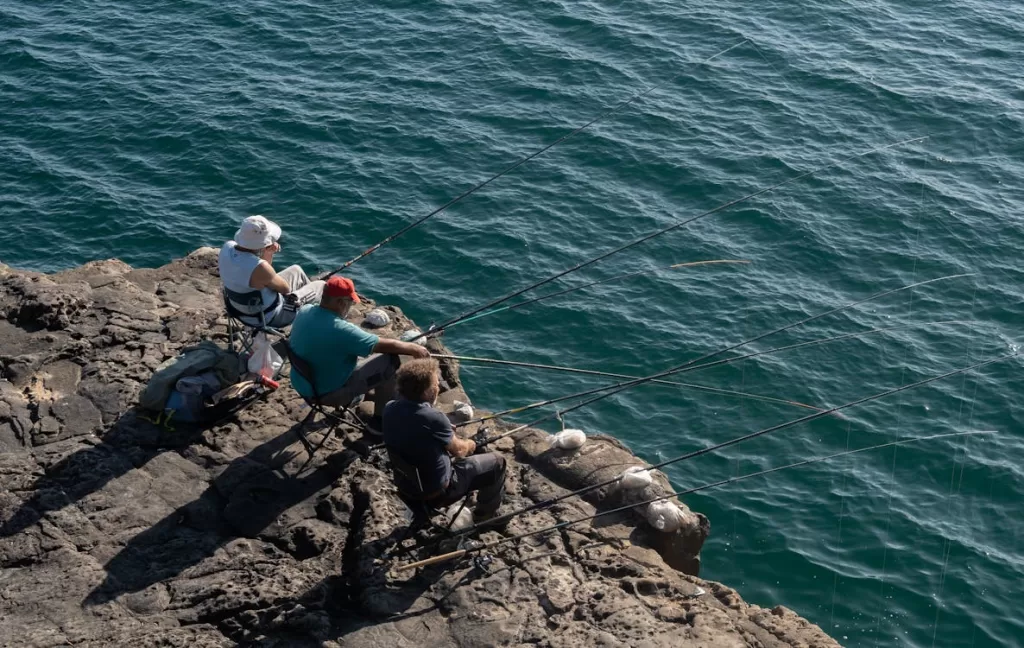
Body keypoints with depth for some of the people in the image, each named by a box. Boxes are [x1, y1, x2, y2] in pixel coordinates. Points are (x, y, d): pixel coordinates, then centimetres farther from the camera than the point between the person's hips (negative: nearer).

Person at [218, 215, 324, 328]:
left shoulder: (227, 247, -15)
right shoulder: (259, 268, -38)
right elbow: (285, 289, -17)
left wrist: (268, 253, -14)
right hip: (268, 316, -8)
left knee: (296, 270, 26)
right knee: (321, 287, 9)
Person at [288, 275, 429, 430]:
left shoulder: (304, 311, -10)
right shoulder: (341, 330, -32)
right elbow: (386, 346, -21)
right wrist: (414, 349, -3)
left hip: (302, 386, 8)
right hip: (328, 393, -8)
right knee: (389, 361, -4)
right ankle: (380, 420, 11)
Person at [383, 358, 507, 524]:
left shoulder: (390, 409, -11)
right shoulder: (433, 417, -31)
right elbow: (459, 451, -11)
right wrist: (470, 445, 9)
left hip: (405, 485, 7)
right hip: (435, 492, -7)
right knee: (496, 462, 10)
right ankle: (485, 518, 26)